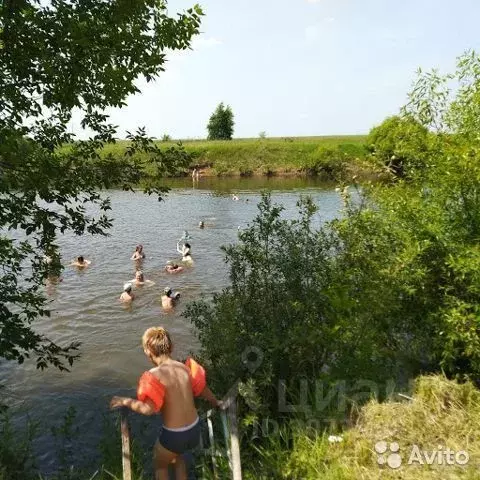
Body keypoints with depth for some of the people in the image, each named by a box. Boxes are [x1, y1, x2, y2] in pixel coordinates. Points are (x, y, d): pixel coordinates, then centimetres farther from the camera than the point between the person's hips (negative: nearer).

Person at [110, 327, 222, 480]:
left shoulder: (155, 375, -22)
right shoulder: (185, 368, -5)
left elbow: (148, 409, -32)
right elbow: (204, 390, 9)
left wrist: (125, 401, -16)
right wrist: (216, 403, 28)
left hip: (173, 435, -5)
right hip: (194, 430, 5)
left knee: (160, 466, 28)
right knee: (176, 456, 37)